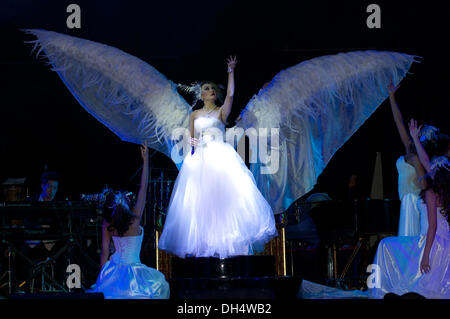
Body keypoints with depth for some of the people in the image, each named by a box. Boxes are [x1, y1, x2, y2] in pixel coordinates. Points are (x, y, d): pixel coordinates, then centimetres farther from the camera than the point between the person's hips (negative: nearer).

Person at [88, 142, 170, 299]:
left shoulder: (107, 225, -6)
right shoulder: (135, 220, -17)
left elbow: (104, 251, -1)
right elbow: (143, 188, -15)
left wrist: (103, 273, 12)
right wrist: (145, 160, -11)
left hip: (114, 268, 6)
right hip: (132, 269, -5)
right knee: (160, 283, 12)